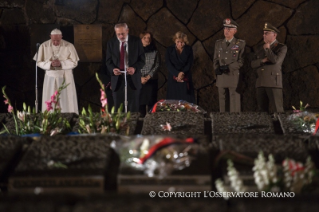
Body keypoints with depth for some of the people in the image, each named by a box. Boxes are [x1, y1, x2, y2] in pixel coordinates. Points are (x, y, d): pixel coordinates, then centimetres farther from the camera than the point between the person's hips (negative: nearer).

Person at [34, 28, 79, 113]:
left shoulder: (69, 46, -7)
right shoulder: (44, 46, -3)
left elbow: (74, 62, -5)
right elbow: (39, 62, 0)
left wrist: (61, 63, -21)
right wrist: (50, 64, -19)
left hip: (65, 78, -1)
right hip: (50, 78, 1)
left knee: (67, 101, 0)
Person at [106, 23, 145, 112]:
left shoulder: (136, 41, 0)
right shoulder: (111, 43, 4)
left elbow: (142, 59, 1)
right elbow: (108, 61, 7)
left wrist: (134, 68, -18)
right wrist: (112, 69, -15)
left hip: (133, 80, -1)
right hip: (117, 80, 1)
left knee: (133, 109, 3)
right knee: (118, 109, 5)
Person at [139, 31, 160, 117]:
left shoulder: (155, 52, 6)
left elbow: (157, 66, 2)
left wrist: (148, 76, -8)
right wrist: (141, 77, -9)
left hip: (151, 80, 0)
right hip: (139, 80, 0)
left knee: (151, 101, -3)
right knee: (140, 101, -2)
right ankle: (142, 116, 7)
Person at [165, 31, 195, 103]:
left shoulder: (188, 49, 5)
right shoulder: (170, 50, 5)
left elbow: (189, 64, 1)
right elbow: (168, 64, -2)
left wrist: (182, 73, -14)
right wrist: (177, 74, -14)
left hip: (186, 79, 0)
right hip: (173, 78, 0)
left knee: (187, 101, -6)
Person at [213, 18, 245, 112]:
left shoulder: (241, 43, 2)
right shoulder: (218, 43, 15)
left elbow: (241, 61, -5)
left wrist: (229, 67, -15)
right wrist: (216, 68, -3)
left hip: (234, 77, -4)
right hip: (221, 77, 4)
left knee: (234, 104, -5)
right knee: (222, 104, 6)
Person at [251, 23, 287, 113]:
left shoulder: (282, 47, 2)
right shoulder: (260, 48, 19)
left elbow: (276, 60, -15)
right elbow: (253, 64, 11)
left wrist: (267, 49, -4)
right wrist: (262, 60, -8)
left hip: (273, 83, -5)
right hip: (260, 83, 5)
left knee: (277, 110, -8)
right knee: (262, 110, 6)